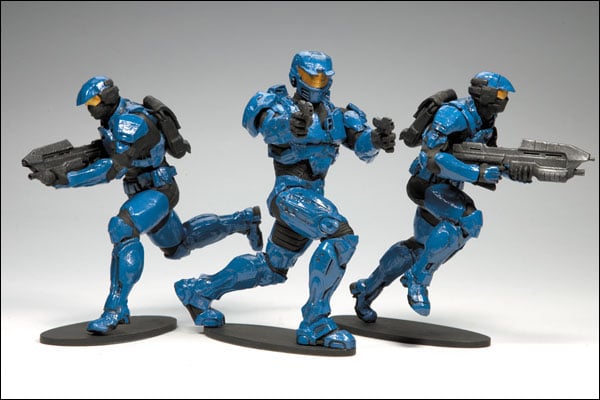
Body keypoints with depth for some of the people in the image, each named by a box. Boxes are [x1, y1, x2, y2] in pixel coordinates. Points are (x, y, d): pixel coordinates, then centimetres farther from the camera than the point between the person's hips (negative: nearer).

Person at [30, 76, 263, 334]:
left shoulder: (132, 123, -25)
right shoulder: (113, 117, 5)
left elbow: (112, 168, -32)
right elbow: (104, 155, 10)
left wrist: (64, 180, -35)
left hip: (159, 190, -10)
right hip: (144, 192, 10)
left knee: (123, 230, -32)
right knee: (178, 246, 23)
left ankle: (115, 310, -27)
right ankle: (243, 221, 36)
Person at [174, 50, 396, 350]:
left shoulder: (336, 116, 12)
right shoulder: (283, 106, -5)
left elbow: (363, 147, 1)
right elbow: (269, 125, -29)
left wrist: (377, 138, -23)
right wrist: (289, 125, -52)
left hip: (313, 196, 8)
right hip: (291, 192, -8)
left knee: (272, 269, 17)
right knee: (341, 236, -28)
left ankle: (197, 290, 33)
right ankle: (315, 325, -19)